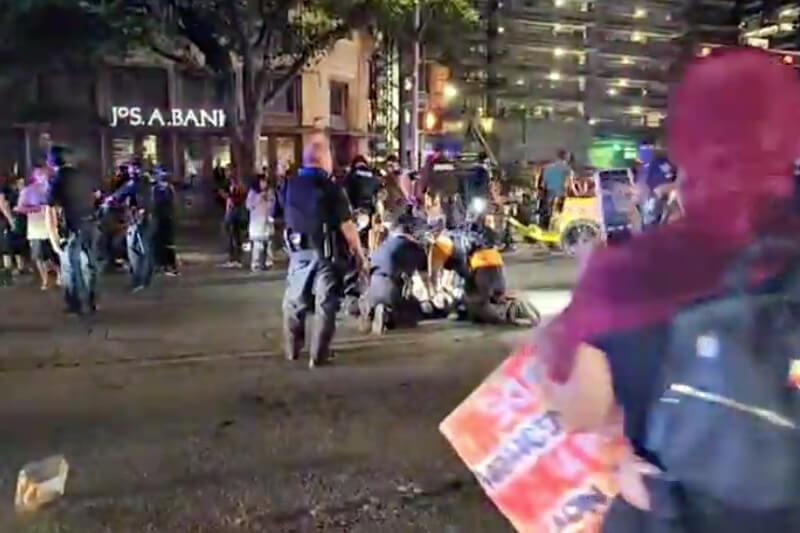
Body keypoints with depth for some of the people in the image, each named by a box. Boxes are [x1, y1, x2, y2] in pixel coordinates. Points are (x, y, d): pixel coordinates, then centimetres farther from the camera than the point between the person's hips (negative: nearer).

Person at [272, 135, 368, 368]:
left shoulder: (289, 186, -1)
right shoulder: (331, 188, -15)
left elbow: (276, 215, 10)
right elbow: (347, 226, -16)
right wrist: (360, 254, -9)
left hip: (298, 251, 5)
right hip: (325, 252, -5)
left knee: (294, 299, 18)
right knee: (324, 303, 3)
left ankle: (292, 349, 30)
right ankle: (318, 354, 5)